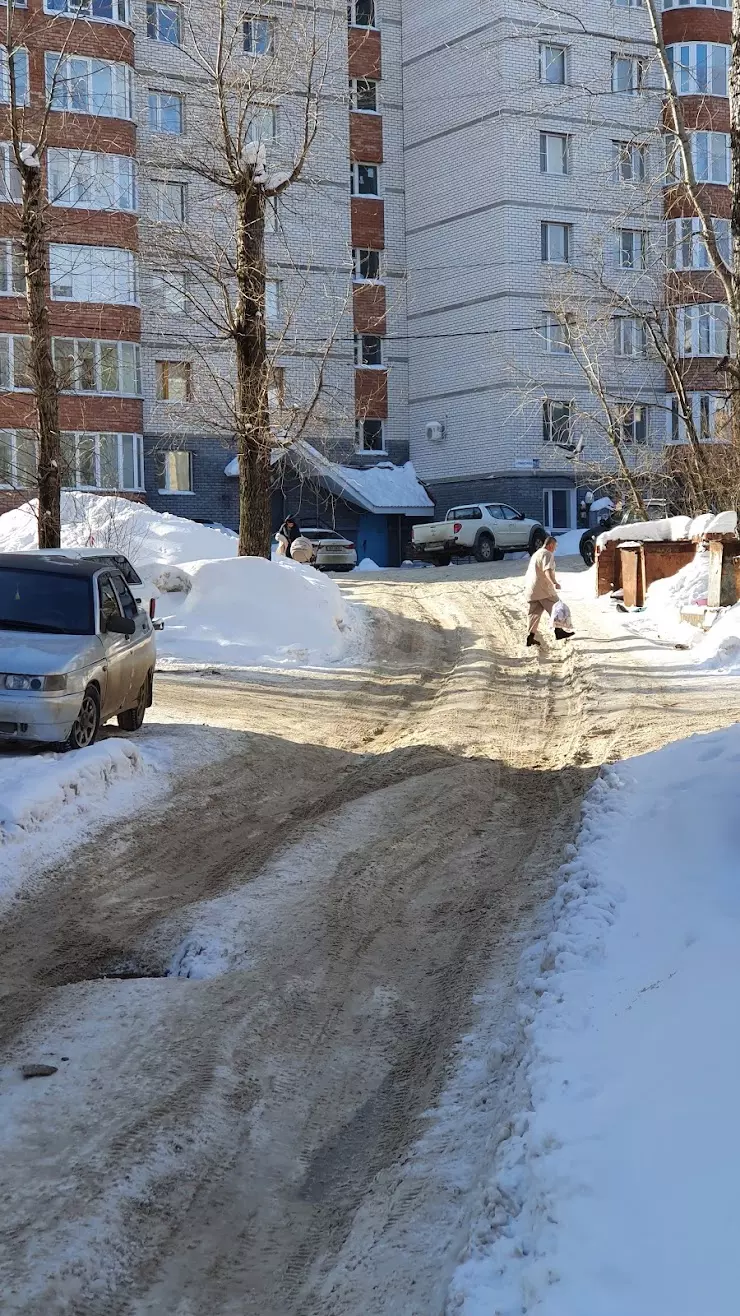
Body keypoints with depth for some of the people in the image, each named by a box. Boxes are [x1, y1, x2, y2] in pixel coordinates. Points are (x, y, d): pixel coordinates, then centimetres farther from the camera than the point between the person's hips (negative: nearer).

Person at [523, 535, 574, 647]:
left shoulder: (536, 554, 24)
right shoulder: (547, 554, -8)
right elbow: (548, 570, -25)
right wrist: (554, 583, -37)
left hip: (530, 590, 9)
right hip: (543, 589, -9)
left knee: (534, 613, 8)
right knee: (555, 608, 3)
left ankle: (530, 637, 4)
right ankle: (559, 631, 3)